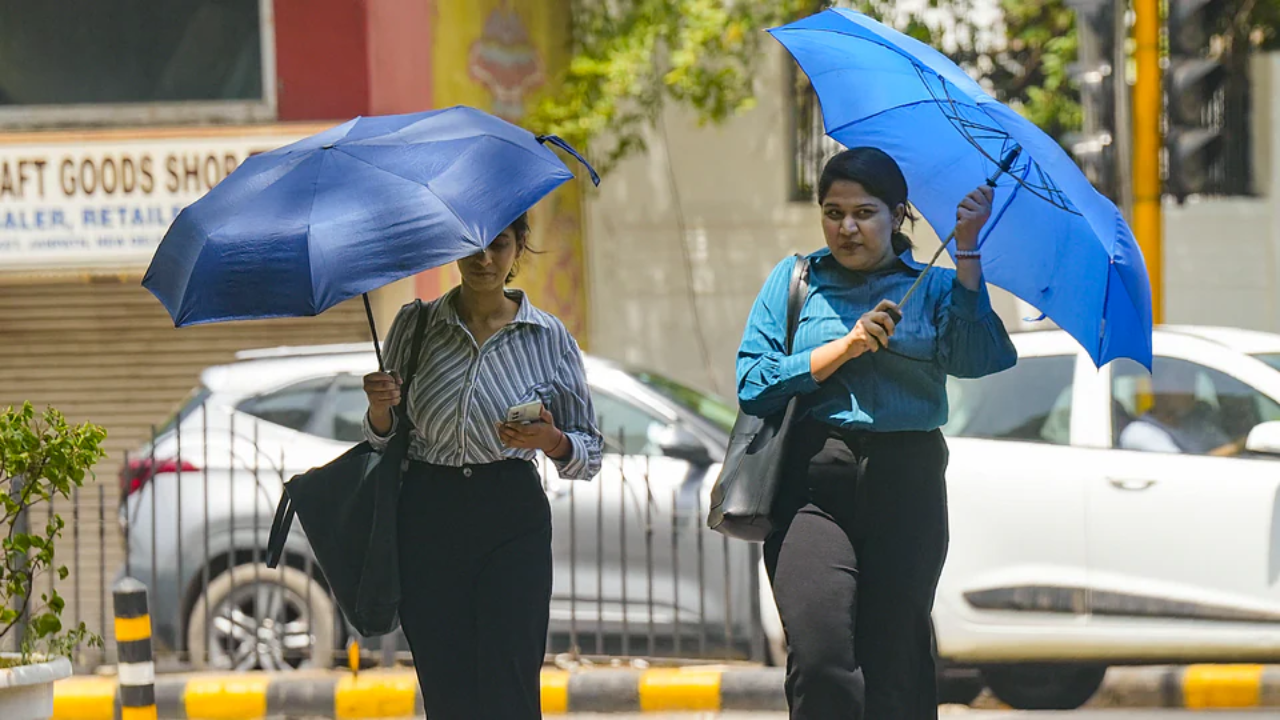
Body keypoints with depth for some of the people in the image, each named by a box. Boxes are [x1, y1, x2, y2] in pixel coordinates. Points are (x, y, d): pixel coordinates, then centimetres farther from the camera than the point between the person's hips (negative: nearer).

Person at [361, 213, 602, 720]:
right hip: (427, 517, 1)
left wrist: (552, 442, -14)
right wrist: (380, 410, -10)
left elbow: (590, 454, 7)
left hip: (512, 518, -1)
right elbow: (383, 440, 12)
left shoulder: (547, 338, 4)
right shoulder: (415, 326, 7)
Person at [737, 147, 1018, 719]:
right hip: (814, 484, -1)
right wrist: (846, 347, -7)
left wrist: (967, 255, -11)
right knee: (820, 659, -18)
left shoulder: (933, 288, 12)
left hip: (906, 484, 1)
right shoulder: (794, 281, 13)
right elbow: (753, 385, 1)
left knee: (893, 669, -1)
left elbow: (977, 360, -9)